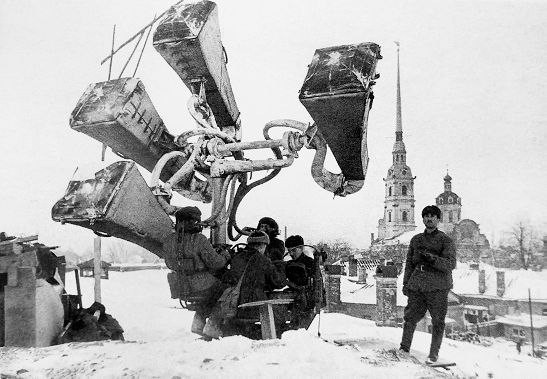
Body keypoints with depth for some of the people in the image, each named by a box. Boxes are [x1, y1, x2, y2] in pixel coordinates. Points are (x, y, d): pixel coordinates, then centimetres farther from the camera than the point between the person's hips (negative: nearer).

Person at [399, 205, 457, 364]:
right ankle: (404, 349, 15)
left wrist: (432, 258, -22)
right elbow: (409, 263, 19)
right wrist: (406, 283, 13)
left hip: (438, 287, -3)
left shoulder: (445, 240, 2)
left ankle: (433, 354, 13)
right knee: (410, 317, 2)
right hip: (417, 286, 3)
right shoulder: (416, 240, 15)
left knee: (438, 321, 1)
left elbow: (451, 264, -9)